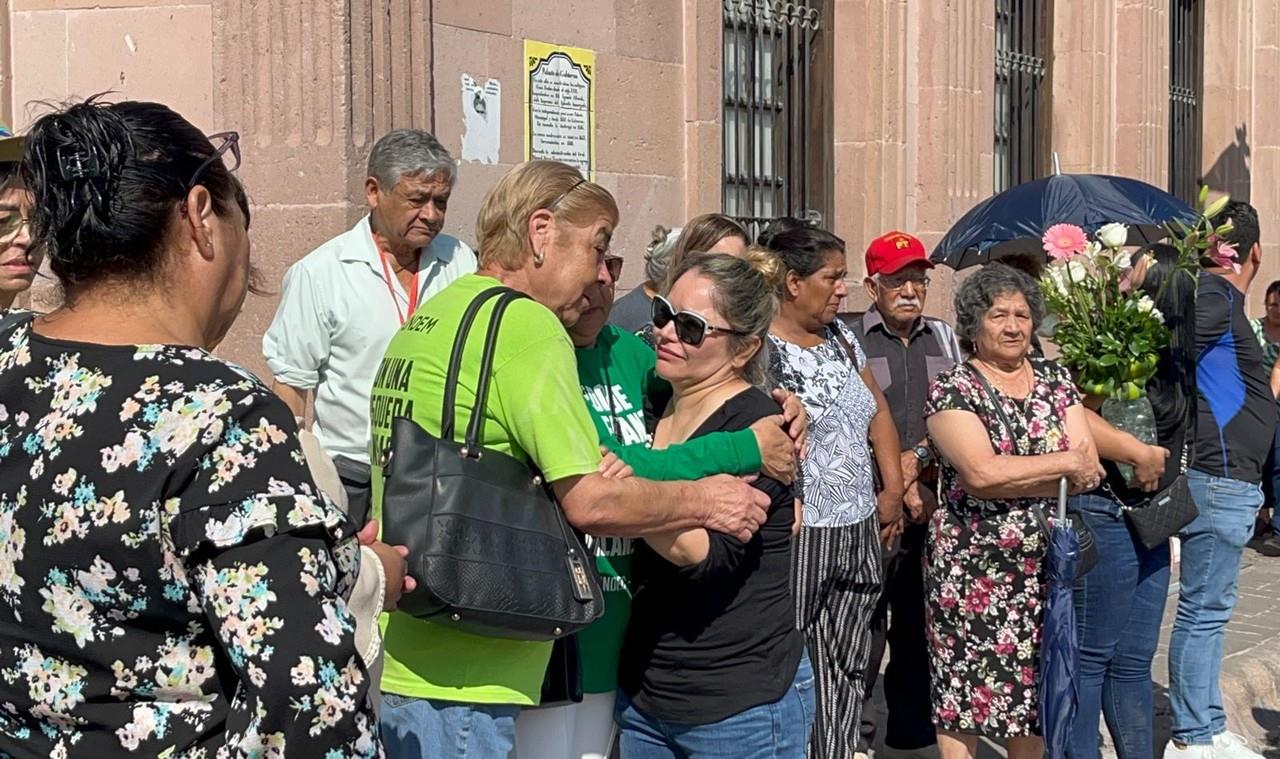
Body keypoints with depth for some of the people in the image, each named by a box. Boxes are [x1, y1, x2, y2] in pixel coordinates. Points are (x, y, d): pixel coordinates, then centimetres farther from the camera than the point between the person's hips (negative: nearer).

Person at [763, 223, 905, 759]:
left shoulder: (840, 337, 13)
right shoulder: (761, 349, -12)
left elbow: (877, 412, 21)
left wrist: (892, 490, 14)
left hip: (860, 533, 8)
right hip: (799, 538, -8)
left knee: (847, 673, 12)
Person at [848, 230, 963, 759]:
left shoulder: (944, 339, 14)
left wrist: (919, 458, -4)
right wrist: (900, 486, -8)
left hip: (932, 505, 5)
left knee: (919, 626, 10)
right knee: (866, 628, -6)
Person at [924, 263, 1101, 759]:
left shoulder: (1055, 380, 10)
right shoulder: (952, 389, -4)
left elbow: (1088, 470, -1)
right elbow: (980, 473, -20)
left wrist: (1008, 474, -13)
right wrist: (1065, 462, -11)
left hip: (1046, 566, 4)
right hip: (974, 568, -4)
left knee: (1031, 696, 8)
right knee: (966, 698, -1)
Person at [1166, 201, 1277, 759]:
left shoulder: (1213, 295, 13)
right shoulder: (1218, 297, -15)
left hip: (1224, 477, 10)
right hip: (1220, 477, -10)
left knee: (1209, 608, 15)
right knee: (1203, 609, -4)